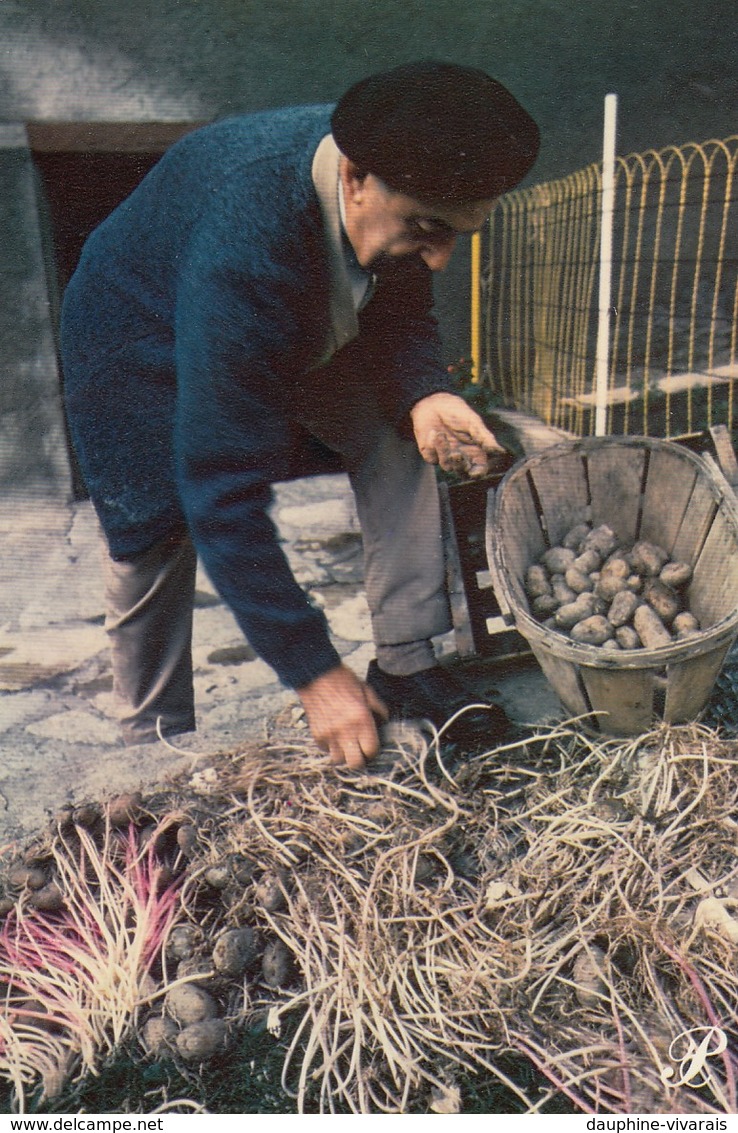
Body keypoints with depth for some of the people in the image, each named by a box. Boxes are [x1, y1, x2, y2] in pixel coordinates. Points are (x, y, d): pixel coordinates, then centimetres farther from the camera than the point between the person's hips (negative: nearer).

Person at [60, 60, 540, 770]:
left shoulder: (400, 190, -24)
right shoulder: (241, 249, -45)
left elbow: (398, 306, -5)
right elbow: (221, 492, -43)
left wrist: (423, 394, -30)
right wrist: (315, 673, -39)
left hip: (299, 334, 6)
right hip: (150, 352, -5)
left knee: (399, 437, -10)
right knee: (156, 544, -6)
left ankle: (404, 667, -1)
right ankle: (156, 748, 18)